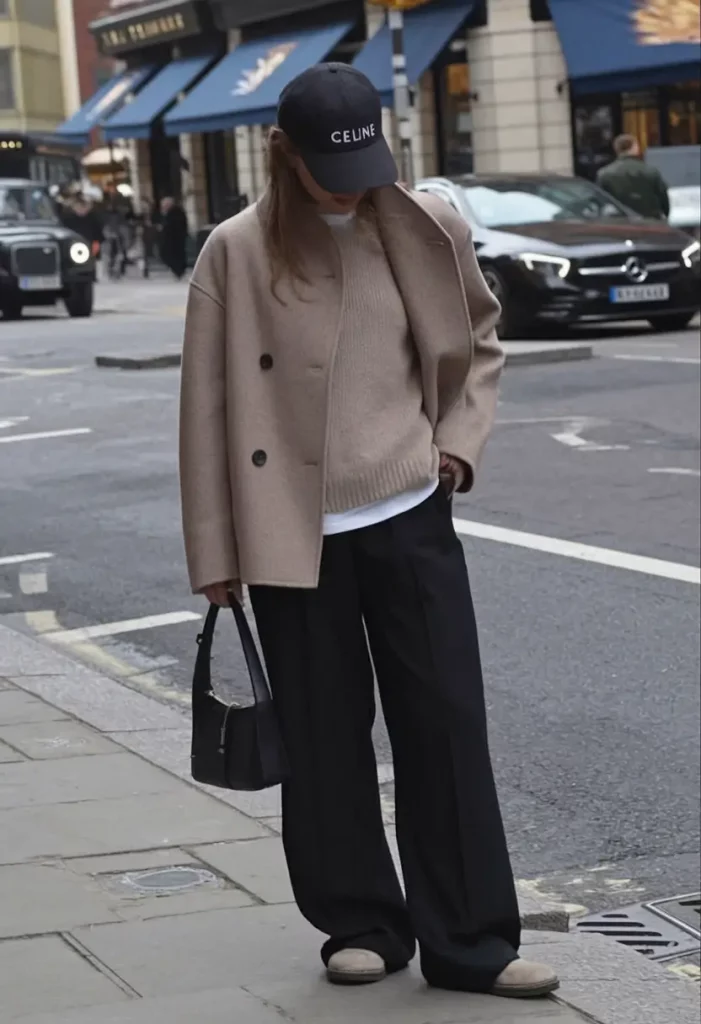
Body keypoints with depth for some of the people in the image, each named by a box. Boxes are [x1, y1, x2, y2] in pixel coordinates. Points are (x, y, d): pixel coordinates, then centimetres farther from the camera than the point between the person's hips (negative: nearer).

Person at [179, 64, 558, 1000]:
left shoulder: (428, 230, -1)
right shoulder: (238, 253, -7)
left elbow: (481, 342, 17)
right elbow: (208, 407, -3)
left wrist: (460, 439, 2)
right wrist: (215, 552, -3)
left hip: (410, 517, 1)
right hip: (292, 533, -1)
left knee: (447, 728, 1)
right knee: (324, 743, 7)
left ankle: (470, 941, 8)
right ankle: (361, 924, 23)